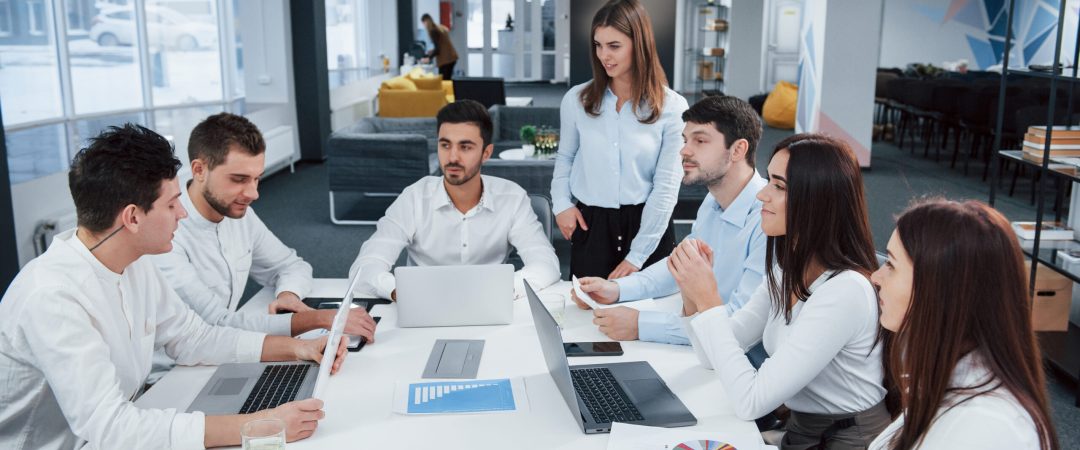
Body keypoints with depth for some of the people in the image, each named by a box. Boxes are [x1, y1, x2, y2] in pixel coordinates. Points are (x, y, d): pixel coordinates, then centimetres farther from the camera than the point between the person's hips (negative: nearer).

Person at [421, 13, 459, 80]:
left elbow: (437, 49, -14)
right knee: (447, 80, 12)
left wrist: (428, 58, -4)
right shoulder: (440, 27, 14)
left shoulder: (433, 31, -12)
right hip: (451, 57, 9)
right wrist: (433, 51, 26)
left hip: (445, 59, -9)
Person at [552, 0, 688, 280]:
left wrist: (637, 255, -10)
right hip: (590, 225, 1)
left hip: (647, 227, -1)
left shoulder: (672, 107, -7)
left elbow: (666, 187, -8)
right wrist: (561, 203, -2)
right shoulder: (576, 100, 0)